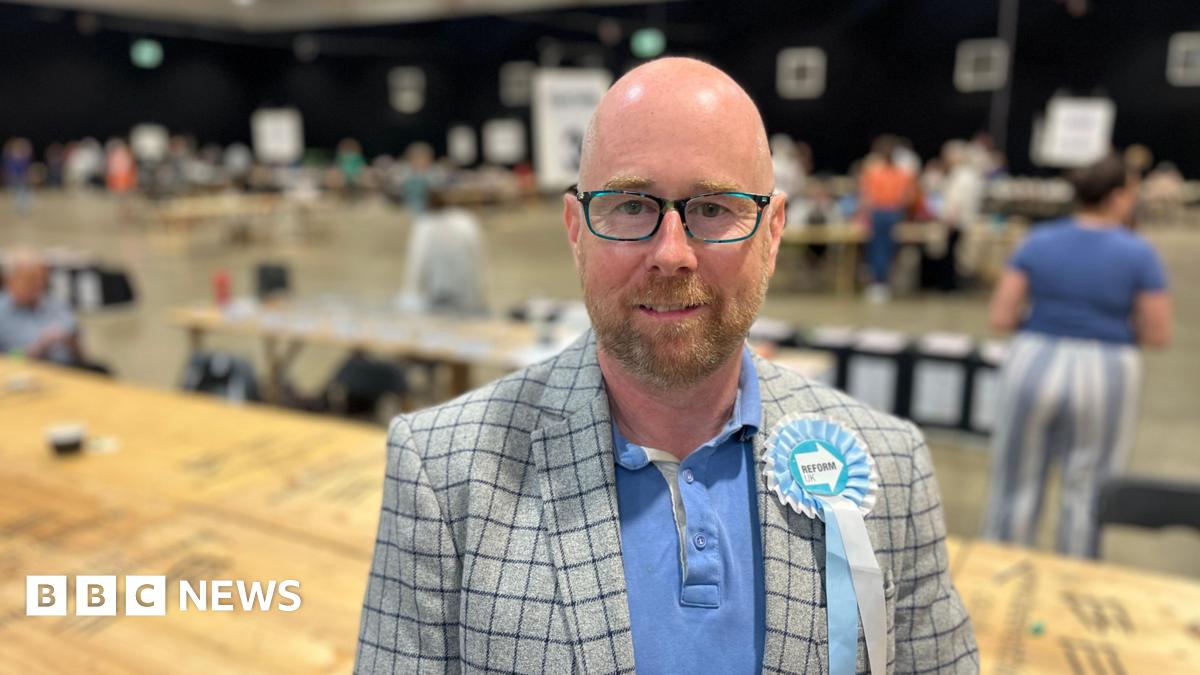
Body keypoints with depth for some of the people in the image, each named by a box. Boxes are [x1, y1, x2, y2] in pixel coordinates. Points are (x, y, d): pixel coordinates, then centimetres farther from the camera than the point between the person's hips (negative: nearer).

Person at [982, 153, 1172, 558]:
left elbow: (1001, 317, -3)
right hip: (1104, 376, -1)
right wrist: (1113, 321, 14)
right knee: (1087, 491, 12)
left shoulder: (1038, 242, 0)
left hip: (1033, 364, 2)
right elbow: (1157, 335, -4)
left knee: (1016, 484, 12)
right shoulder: (1138, 254, -5)